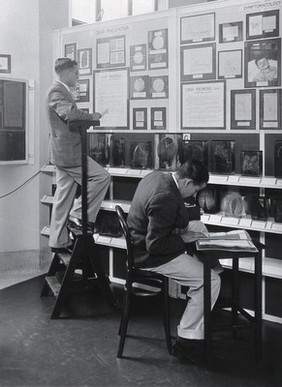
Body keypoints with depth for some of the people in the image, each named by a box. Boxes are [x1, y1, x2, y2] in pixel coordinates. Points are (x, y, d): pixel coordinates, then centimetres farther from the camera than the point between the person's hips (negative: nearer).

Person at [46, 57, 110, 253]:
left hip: (64, 153, 11)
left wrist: (89, 117, 5)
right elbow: (69, 112, -29)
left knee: (64, 196, 11)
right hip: (68, 151, -11)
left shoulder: (63, 91, 21)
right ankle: (79, 214, -3)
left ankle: (59, 241, 16)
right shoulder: (56, 91, -13)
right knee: (102, 177, -10)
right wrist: (91, 117, -15)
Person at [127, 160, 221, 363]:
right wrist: (184, 239, -15)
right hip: (151, 257, -10)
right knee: (211, 280, -10)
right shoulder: (165, 198, -29)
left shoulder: (157, 176, 0)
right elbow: (155, 245, -27)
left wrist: (186, 226, 5)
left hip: (141, 244, 10)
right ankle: (186, 341, -3)